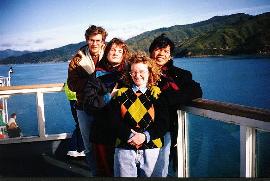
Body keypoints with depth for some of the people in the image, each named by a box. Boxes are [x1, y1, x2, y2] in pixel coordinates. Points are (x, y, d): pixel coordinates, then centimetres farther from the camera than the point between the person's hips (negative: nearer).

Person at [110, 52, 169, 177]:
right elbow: (114, 121, 0)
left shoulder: (157, 94, 4)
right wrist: (130, 135, -16)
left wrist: (145, 136, -16)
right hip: (124, 148, 1)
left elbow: (163, 122, -3)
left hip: (151, 148, 0)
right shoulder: (121, 94, 7)